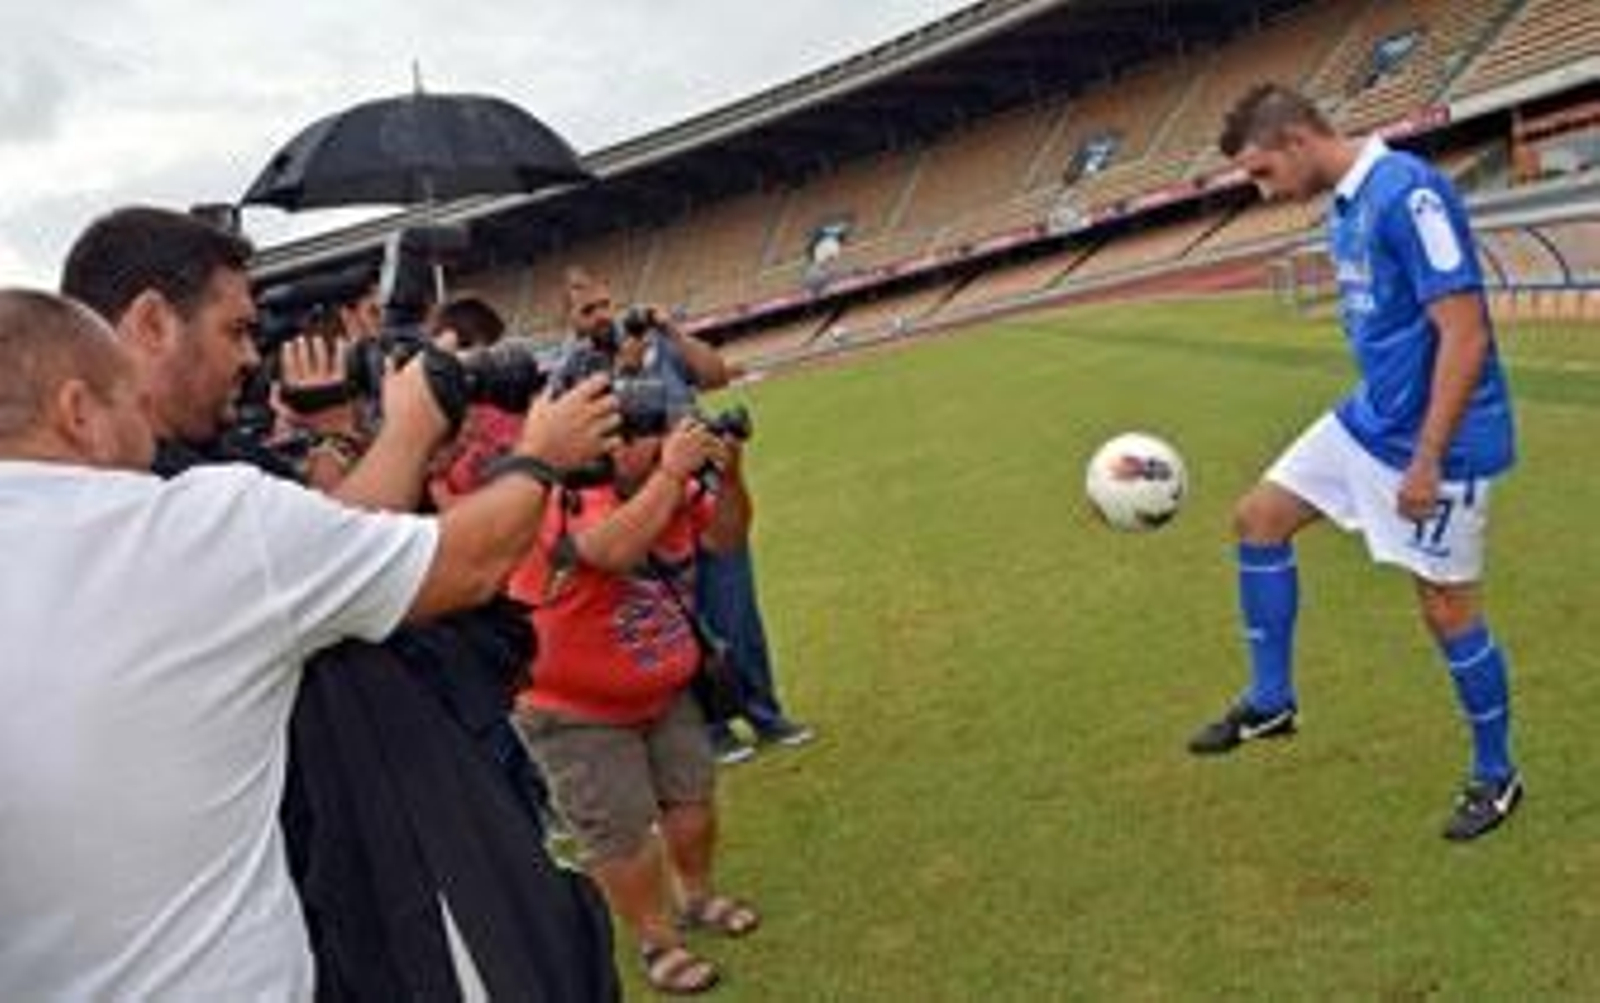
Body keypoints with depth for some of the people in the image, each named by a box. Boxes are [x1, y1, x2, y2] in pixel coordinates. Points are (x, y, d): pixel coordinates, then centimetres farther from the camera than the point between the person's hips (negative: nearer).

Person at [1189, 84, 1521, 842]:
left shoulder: (1408, 194, -22)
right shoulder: (1343, 208, 7)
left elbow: (1465, 335, -25)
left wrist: (1426, 461, -25)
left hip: (1436, 440, -9)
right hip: (1367, 420, 9)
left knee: (1446, 607, 1)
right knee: (1259, 518, 9)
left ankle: (1496, 776, 22)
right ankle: (1270, 700, 21)